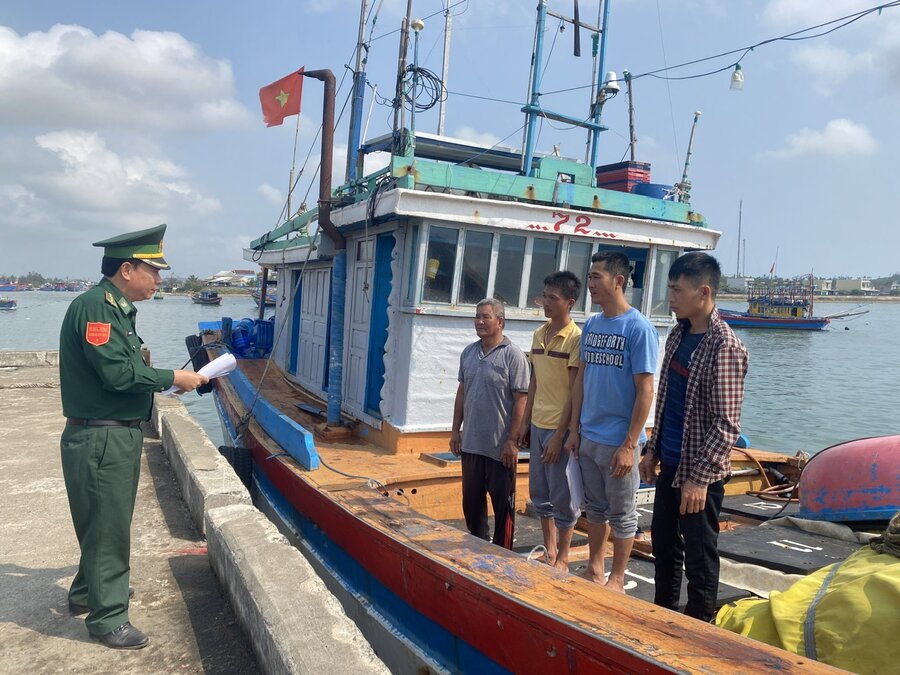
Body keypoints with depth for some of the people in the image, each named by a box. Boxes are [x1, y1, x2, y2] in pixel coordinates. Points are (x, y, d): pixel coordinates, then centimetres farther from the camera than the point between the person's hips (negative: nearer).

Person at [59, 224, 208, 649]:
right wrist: (172, 378, -16)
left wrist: (164, 380, 7)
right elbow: (118, 372, -25)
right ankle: (107, 618, 16)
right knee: (108, 527, 2)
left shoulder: (116, 309, 13)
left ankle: (87, 592, 42)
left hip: (118, 435, 10)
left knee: (107, 522, 23)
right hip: (101, 439, -10)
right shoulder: (93, 306, -19)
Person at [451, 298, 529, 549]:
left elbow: (520, 401, -14)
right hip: (471, 443, 6)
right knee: (471, 501, 17)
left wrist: (512, 441, -16)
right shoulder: (468, 353, 7)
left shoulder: (513, 355, -12)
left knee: (503, 504, 7)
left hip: (500, 446, -6)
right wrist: (455, 430, 11)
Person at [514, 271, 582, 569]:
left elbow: (575, 392, -15)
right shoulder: (539, 334, 9)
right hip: (538, 425, 7)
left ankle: (562, 558, 21)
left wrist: (560, 434, -17)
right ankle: (549, 551, 32)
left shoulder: (576, 338, -13)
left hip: (561, 428, -7)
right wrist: (525, 422, 13)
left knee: (563, 496, 5)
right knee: (540, 493, 16)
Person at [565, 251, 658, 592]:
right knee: (594, 507, 18)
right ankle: (595, 568, 34)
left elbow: (645, 390, -15)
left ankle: (617, 579, 25)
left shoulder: (639, 328, -14)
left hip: (618, 441, -6)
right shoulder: (591, 325, 6)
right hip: (588, 436, 6)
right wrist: (574, 429, 9)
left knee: (622, 513, 9)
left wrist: (630, 445, -17)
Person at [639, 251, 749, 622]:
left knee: (699, 558, 6)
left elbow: (726, 424, -20)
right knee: (663, 545, 20)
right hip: (670, 464, 8)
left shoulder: (724, 346, -18)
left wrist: (699, 477, -21)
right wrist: (652, 451, 14)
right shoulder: (678, 335, 7)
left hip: (699, 473, -8)